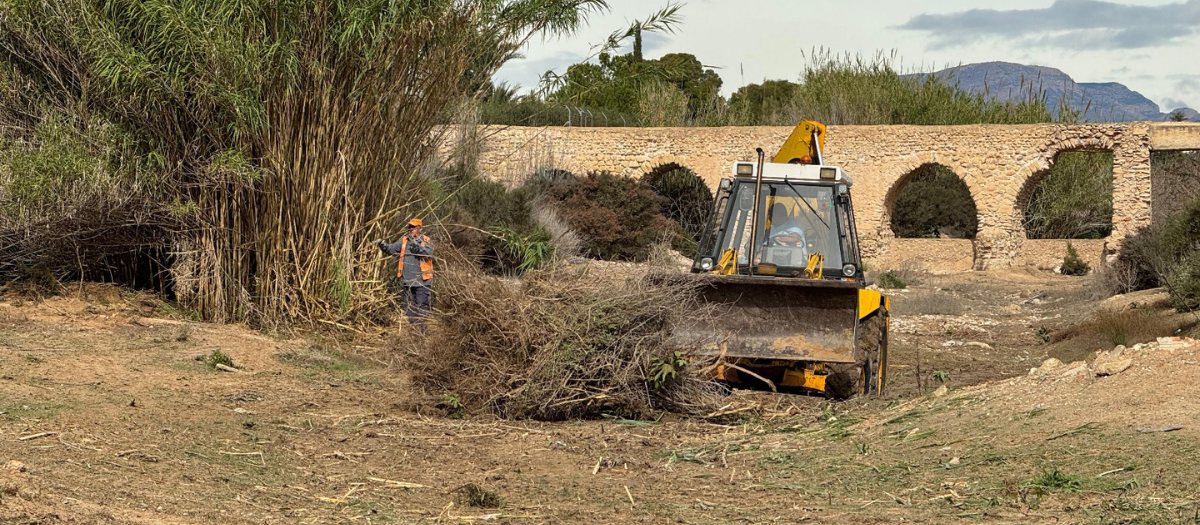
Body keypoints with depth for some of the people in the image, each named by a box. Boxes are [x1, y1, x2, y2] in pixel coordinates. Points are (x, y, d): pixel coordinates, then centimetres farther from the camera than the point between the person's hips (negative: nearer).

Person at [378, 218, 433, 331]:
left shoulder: (426, 241, -2)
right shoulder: (404, 240, 12)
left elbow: (428, 253, -19)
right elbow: (392, 249, 5)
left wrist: (416, 245, -31)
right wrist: (383, 245, -14)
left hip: (421, 280, -5)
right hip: (407, 280, 5)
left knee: (422, 305, -5)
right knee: (409, 305, 11)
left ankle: (422, 328, -1)